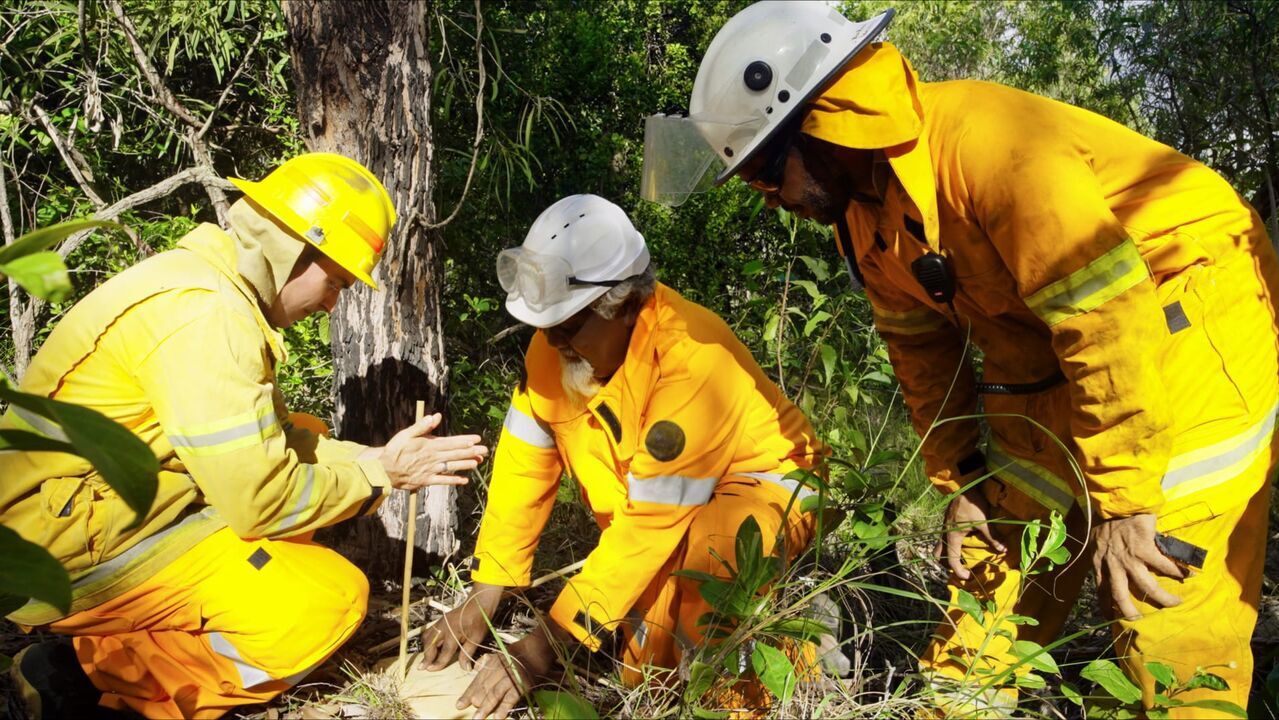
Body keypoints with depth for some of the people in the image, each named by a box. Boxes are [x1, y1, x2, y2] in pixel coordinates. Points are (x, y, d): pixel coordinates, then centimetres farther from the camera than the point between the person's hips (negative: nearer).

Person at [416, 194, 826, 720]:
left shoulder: (691, 357, -34)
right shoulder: (555, 345, -13)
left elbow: (649, 523, -33)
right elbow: (523, 467, -5)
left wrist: (542, 648, -31)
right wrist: (482, 599, -9)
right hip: (664, 524, 7)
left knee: (706, 545, -38)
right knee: (644, 670, -3)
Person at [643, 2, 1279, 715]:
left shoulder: (981, 141, -29)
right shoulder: (865, 209, 0)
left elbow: (1113, 321, -29)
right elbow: (924, 347, 10)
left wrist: (1123, 501, -23)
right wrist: (963, 477, 8)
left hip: (1193, 312, -8)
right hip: (1049, 353, 8)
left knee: (1170, 610, -11)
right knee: (996, 553, 8)